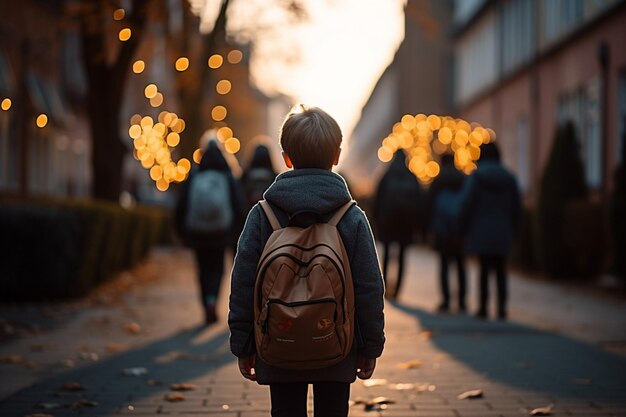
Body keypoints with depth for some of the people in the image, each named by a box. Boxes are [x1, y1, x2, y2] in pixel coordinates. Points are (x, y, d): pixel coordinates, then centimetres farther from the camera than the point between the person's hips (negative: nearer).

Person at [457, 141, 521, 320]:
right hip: (503, 233, 3)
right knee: (500, 270, 8)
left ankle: (483, 307, 3)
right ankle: (501, 307, 4)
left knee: (484, 269, 2)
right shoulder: (509, 178, 5)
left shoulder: (476, 176, -8)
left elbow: (465, 203, -11)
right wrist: (512, 230, 16)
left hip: (481, 231, -3)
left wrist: (465, 227, 2)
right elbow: (517, 207, 8)